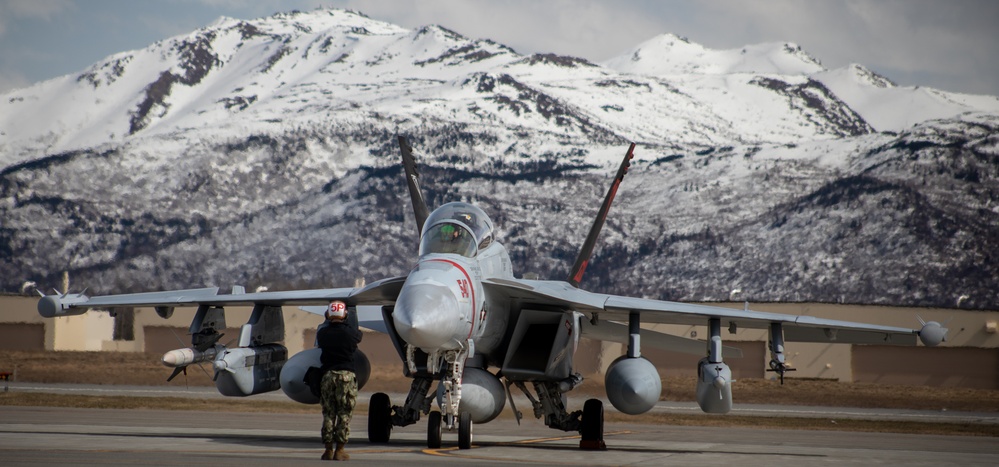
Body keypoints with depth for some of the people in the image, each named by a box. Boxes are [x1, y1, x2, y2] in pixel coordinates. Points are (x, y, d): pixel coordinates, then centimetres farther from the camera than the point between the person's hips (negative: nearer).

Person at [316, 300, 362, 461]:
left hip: (328, 375, 2)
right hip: (347, 375, -2)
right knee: (344, 414, 1)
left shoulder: (322, 332, 1)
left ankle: (328, 449, 7)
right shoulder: (350, 332, -4)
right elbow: (358, 337, 18)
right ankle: (339, 450, -2)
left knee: (328, 413, 8)